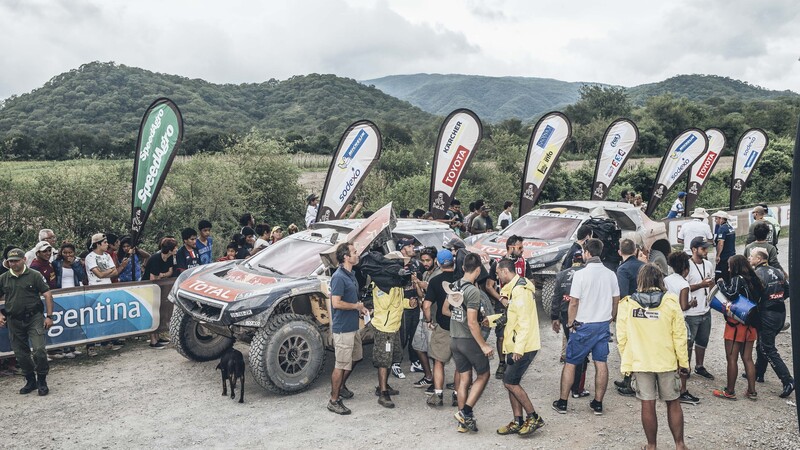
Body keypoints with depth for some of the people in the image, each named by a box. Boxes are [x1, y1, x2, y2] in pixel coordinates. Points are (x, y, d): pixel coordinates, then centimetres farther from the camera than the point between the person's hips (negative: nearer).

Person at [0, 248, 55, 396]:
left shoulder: (34, 276, -3)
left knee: (38, 350, -13)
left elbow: (47, 295, -3)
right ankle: (30, 381, 25)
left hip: (34, 318, -4)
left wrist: (49, 316, -9)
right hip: (14, 321, 4)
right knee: (21, 354, 10)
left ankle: (42, 381, 3)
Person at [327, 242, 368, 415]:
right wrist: (356, 306, -15)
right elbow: (336, 303, -26)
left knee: (354, 358, 22)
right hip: (342, 328, -10)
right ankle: (334, 401, 6)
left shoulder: (350, 275, 11)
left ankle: (341, 386, 39)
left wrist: (360, 307, 6)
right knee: (341, 364, -4)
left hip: (353, 326, 10)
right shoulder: (339, 277, -20)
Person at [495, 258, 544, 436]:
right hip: (515, 346, 10)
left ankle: (534, 418, 5)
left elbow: (524, 322, -23)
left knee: (510, 382, -7)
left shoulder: (520, 290, -17)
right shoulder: (512, 289, 16)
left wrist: (518, 348, -24)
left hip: (523, 347, -10)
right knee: (512, 383, 11)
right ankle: (518, 422, 18)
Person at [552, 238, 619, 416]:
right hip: (604, 324, 5)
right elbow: (616, 300, 9)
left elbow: (574, 303, -14)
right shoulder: (610, 274, 2)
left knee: (570, 363, 5)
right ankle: (598, 404, 15)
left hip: (584, 325, -5)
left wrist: (571, 323, -1)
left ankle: (562, 403, 11)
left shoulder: (581, 274, -14)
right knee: (601, 363, 9)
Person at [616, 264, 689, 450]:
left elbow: (621, 337, -2)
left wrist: (625, 361, 9)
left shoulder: (627, 304, -6)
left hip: (639, 362, 0)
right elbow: (679, 335, -6)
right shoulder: (670, 302, -7)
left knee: (648, 405, 7)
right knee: (673, 403, 15)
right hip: (666, 361, 0)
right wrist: (684, 363, 3)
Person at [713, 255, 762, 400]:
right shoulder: (753, 279, 9)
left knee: (731, 358, 1)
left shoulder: (738, 279, -14)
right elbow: (760, 297, 10)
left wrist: (721, 283, -13)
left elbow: (730, 293, -29)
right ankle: (751, 391, 17)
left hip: (736, 324, -8)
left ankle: (730, 391, 7)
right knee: (747, 358, 14)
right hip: (750, 324, 8)